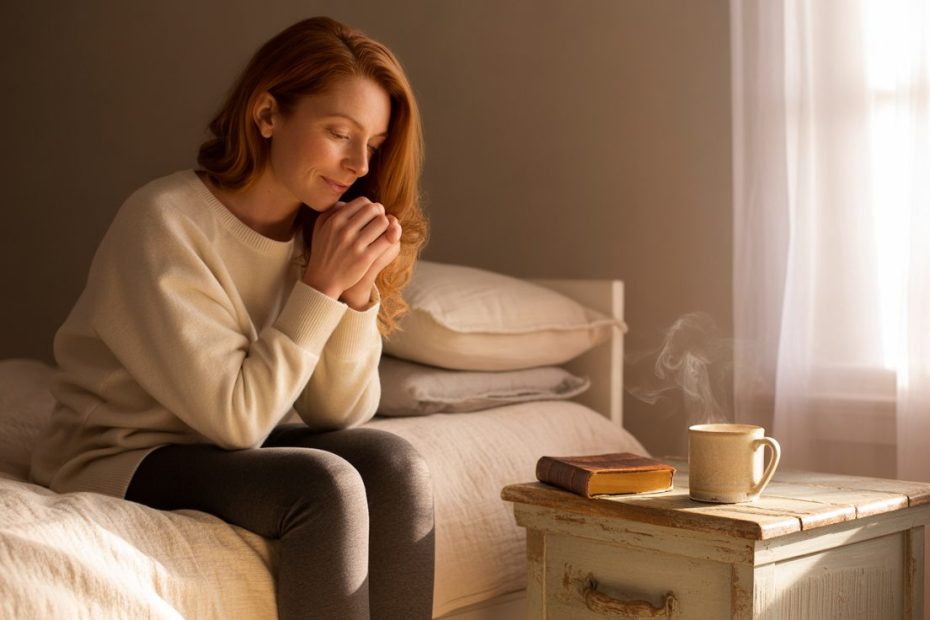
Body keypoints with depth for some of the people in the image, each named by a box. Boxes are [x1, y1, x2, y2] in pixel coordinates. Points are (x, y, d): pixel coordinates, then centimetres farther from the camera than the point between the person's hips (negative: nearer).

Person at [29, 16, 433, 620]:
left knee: (395, 465, -18)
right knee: (325, 486, -28)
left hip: (230, 449, 6)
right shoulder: (163, 223, -20)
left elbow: (338, 414, -5)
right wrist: (321, 288, -23)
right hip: (121, 457, -6)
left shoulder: (315, 229, -2)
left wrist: (359, 289, -19)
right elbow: (235, 416, -23)